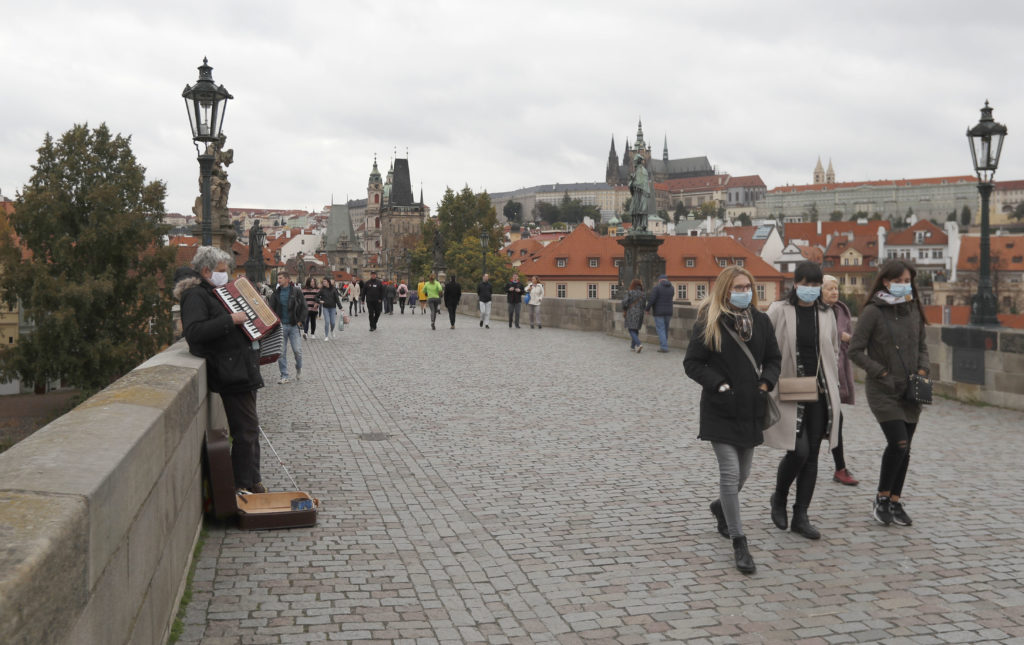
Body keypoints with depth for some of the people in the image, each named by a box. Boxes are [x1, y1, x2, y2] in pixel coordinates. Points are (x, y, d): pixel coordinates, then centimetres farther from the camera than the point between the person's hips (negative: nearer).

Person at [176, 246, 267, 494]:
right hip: (230, 373, -11)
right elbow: (193, 332, -29)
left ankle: (253, 482, 25)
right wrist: (231, 320, -26)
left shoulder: (212, 291, 18)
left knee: (250, 427, 15)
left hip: (242, 369, 11)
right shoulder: (195, 295, -13)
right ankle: (243, 486, 1)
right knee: (246, 429, -9)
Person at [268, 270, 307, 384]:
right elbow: (272, 309, 8)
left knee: (297, 350, -4)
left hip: (294, 325, -2)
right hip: (281, 326, 2)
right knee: (281, 352, 2)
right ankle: (284, 376, 10)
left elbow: (304, 307, 1)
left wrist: (300, 321, -6)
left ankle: (299, 368, 25)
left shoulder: (296, 291, -1)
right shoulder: (276, 293, 6)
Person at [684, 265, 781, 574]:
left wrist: (765, 385, -3)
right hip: (720, 410, -5)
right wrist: (720, 385, -16)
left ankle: (721, 508, 48)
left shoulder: (761, 321, 6)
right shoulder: (708, 323, -7)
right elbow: (692, 363, -6)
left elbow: (774, 358, 15)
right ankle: (739, 543, 0)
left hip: (751, 409, 5)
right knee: (730, 473, -9)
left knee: (742, 474, 16)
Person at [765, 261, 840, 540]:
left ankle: (801, 516, 16)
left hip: (819, 393, 5)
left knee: (812, 456, 6)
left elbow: (834, 352, 18)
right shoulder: (779, 311, -5)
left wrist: (832, 386, 13)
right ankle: (779, 498, 17)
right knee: (798, 451, -13)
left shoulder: (826, 314, 9)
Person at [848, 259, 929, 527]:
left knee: (904, 449, 8)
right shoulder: (873, 311, -9)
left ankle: (895, 502, 21)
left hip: (910, 390, 6)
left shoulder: (914, 309, 8)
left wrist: (922, 371, 2)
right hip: (883, 391, -6)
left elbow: (922, 346, 19)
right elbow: (855, 351, -10)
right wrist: (882, 374, -13)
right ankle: (882, 499, 4)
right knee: (898, 443, -15)